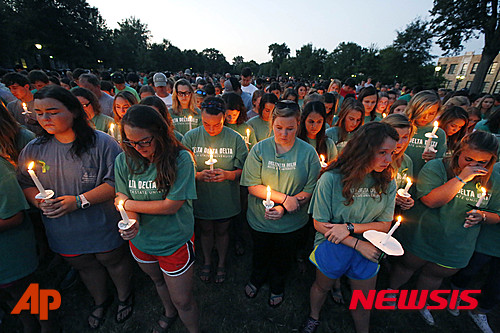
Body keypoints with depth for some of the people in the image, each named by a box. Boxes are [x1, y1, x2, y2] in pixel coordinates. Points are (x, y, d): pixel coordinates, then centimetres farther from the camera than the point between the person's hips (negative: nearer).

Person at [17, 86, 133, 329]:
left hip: (103, 229, -4)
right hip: (63, 234, 5)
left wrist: (79, 201, -26)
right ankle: (100, 301, 56)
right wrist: (40, 202, -12)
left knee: (115, 262, 18)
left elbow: (118, 181, -22)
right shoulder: (33, 149, -2)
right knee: (85, 267, 27)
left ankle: (124, 296, 50)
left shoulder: (101, 143, -18)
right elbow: (24, 183, 8)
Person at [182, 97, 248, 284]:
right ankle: (207, 262, 52)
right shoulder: (191, 137, -10)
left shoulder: (235, 139, -12)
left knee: (222, 231, 20)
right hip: (201, 197, 1)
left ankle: (222, 264, 49)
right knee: (205, 230, 22)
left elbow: (243, 170, -8)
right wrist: (198, 175, -25)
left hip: (226, 199, -1)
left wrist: (227, 174, -26)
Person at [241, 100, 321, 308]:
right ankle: (257, 278, 60)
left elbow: (311, 189, -12)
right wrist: (284, 198, -24)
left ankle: (277, 287, 57)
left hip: (292, 222, 0)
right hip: (260, 220, 0)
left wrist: (283, 208, -23)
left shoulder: (308, 153, -12)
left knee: (283, 257, 24)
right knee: (260, 253, 26)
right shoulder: (259, 149, -13)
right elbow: (253, 187, -16)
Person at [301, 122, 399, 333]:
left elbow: (385, 225, -6)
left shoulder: (388, 183, -11)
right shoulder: (331, 179, -24)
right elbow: (320, 224, -18)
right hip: (331, 247, -2)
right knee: (322, 287, 25)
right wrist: (358, 244, -20)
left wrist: (350, 228, -22)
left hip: (368, 251, 3)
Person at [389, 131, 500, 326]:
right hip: (421, 239, -4)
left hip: (455, 249, 5)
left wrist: (483, 216, -14)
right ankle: (392, 290, 44)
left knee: (436, 274, 23)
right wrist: (461, 178, -30)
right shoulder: (435, 167, -17)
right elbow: (431, 200, -28)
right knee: (407, 265, 16)